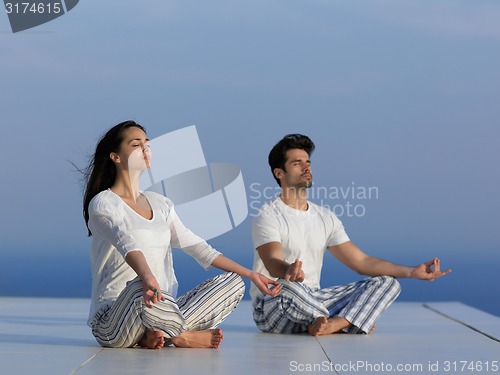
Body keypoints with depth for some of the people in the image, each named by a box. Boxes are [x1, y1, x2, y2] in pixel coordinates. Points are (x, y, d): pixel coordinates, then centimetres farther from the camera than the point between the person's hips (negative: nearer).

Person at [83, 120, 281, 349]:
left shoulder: (160, 204, 18)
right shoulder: (102, 204, -6)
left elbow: (197, 247, 17)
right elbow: (126, 243, -27)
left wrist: (251, 275, 10)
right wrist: (146, 276, -48)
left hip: (160, 313, 7)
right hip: (111, 322, -7)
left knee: (233, 282, -6)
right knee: (142, 290, -42)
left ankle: (159, 334, -18)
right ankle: (184, 337, -11)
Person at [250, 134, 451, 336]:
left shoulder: (326, 218, 14)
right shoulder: (268, 216, -8)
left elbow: (361, 261, 9)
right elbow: (273, 264, -25)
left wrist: (412, 272, -3)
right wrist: (289, 271, -52)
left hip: (313, 301, 7)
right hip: (272, 305, -7)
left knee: (387, 282, -4)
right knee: (286, 287, -43)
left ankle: (334, 323, -31)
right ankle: (347, 322, -17)